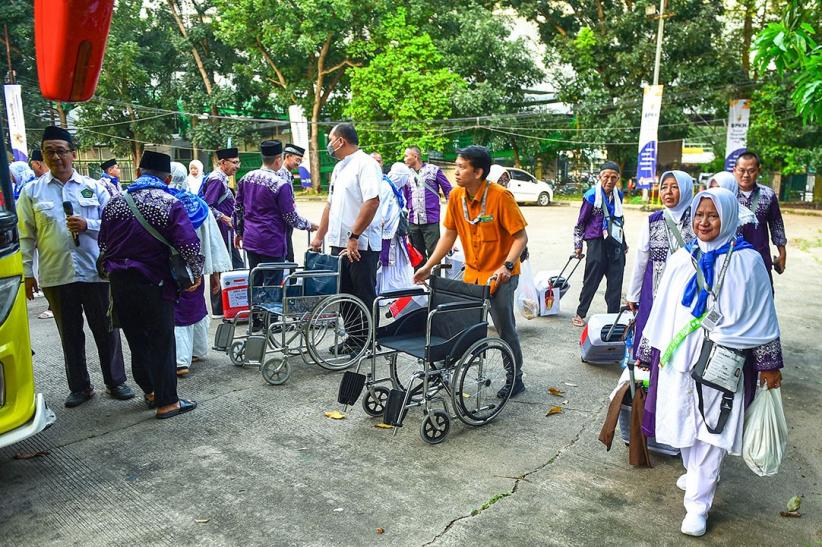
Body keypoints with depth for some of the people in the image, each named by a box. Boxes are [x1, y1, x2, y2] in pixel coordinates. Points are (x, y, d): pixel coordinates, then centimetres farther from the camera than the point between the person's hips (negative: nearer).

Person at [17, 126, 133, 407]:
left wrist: (87, 225, -13)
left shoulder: (94, 187, 4)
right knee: (70, 335, 11)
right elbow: (26, 236, 6)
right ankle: (80, 387, 24)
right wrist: (27, 272, 3)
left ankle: (116, 382, 21)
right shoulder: (31, 192, 5)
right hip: (56, 276, 1)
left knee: (106, 330, 7)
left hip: (95, 272, 0)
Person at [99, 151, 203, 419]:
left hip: (119, 283, 5)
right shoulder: (170, 204, -11)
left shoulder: (115, 203, 5)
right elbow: (189, 245, -20)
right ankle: (166, 402, 10)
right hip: (154, 284, -5)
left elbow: (104, 245, 12)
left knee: (136, 339, 17)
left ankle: (149, 391, 31)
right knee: (162, 342, 4)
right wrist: (196, 274, -6)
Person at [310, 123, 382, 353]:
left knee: (365, 295, 1)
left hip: (361, 245, -9)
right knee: (345, 294, 14)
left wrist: (354, 236, -23)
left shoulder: (365, 164, -11)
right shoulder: (339, 168, 18)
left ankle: (368, 343, 12)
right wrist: (319, 236, 19)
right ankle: (353, 339, 25)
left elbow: (372, 201, -22)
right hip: (340, 243, 9)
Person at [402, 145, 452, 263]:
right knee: (417, 254, 11)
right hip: (413, 221, 5)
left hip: (431, 220, -4)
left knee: (433, 253, -6)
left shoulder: (433, 170, -1)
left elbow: (448, 190, 2)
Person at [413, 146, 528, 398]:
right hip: (472, 273, 5)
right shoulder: (456, 196, -3)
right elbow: (449, 235, 6)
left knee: (506, 330, 1)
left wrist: (507, 266, -31)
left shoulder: (500, 196, -20)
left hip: (500, 275, -5)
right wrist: (428, 266, 3)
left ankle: (515, 379, 19)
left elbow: (521, 236, -17)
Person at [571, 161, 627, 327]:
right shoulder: (591, 196, -8)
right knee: (591, 281, 2)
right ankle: (580, 314, 15)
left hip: (616, 244, 5)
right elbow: (580, 222, -1)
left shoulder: (618, 195, 10)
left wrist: (623, 243, 24)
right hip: (597, 243, -5)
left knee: (616, 282, 7)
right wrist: (578, 245, 0)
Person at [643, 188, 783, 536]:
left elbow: (762, 314, 0)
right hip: (681, 355, 3)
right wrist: (654, 350, 12)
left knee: (711, 430, -1)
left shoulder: (747, 261, -4)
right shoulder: (681, 259, 4)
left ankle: (698, 503, 10)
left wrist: (769, 364, 2)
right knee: (684, 424, 13)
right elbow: (663, 309, 9)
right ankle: (698, 474, 39)